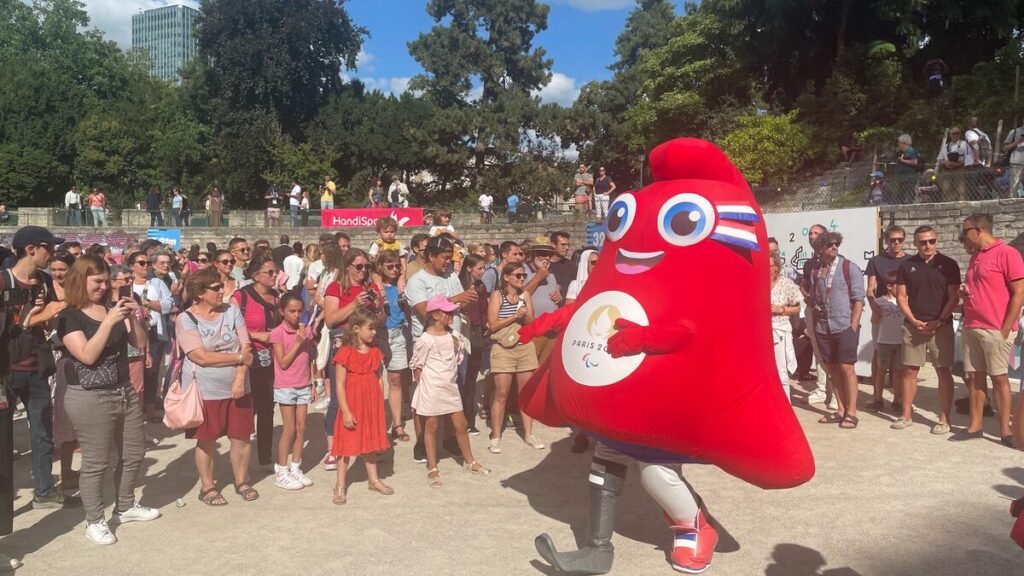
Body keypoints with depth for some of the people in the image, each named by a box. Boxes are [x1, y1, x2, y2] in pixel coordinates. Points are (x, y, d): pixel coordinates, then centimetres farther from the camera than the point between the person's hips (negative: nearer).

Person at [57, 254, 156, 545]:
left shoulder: (113, 306, 6)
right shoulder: (69, 317, -10)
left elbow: (141, 344, 6)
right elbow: (88, 355, -22)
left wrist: (132, 317, -10)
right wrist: (110, 321, -26)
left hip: (125, 392, 7)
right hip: (90, 398, -7)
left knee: (134, 453, 16)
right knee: (95, 462, 1)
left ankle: (126, 507, 34)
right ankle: (94, 521, 16)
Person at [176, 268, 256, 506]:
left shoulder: (232, 312, 2)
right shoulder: (186, 319, -9)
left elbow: (246, 348, -2)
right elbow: (201, 357, -18)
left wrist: (240, 379, -15)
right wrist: (239, 358, -14)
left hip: (237, 388, 4)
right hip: (205, 390, -3)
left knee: (241, 437, 9)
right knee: (206, 440, 7)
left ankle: (242, 481, 28)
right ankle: (207, 487, 24)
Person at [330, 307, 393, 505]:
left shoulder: (375, 352, 5)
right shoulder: (345, 353, -14)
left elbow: (377, 380, 10)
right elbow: (339, 385, -15)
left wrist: (380, 406, 8)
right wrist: (346, 411, -18)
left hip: (372, 406, 6)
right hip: (352, 405, -5)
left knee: (370, 443, 16)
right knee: (348, 444, 4)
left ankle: (373, 480, 29)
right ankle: (340, 485, 16)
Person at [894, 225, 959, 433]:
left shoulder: (948, 265, 0)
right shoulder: (907, 266, 7)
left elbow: (954, 297, -2)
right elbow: (901, 297, 6)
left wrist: (939, 322, -11)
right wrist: (914, 321, -5)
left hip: (941, 326, -2)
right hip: (913, 325, 2)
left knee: (943, 371, -1)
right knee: (909, 370, 5)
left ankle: (944, 419, 5)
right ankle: (906, 415, 14)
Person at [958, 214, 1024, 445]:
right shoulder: (975, 256, 16)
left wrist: (1005, 329, -14)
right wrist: (965, 292, 2)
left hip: (996, 330, -7)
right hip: (971, 328, 7)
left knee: (999, 377, -2)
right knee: (974, 377, 8)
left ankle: (1005, 429, 6)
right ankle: (975, 424, 15)